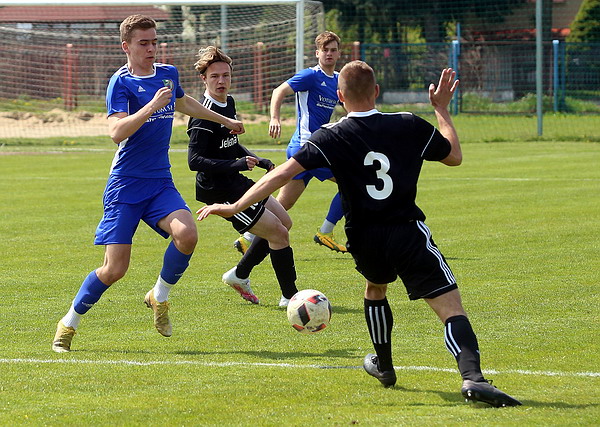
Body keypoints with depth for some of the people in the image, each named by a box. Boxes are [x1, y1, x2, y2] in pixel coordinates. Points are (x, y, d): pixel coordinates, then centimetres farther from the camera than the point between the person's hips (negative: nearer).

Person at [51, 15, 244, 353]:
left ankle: (160, 296, 2)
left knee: (187, 234, -24)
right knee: (115, 269, -9)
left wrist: (224, 120, 44)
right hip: (126, 185, -5)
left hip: (161, 182, 5)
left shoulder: (168, 74, 10)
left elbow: (182, 102, 34)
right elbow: (117, 132, -24)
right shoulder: (121, 82, -9)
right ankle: (70, 323, 13)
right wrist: (152, 105, -30)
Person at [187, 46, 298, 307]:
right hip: (219, 191, -10)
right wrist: (237, 165, -32)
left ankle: (239, 275, 28)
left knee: (283, 222, 21)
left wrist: (262, 163, 14)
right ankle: (290, 296, 4)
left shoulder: (228, 103, 8)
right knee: (278, 233, -9)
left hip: (236, 183, 10)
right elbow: (194, 161, -28)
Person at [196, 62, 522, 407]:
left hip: (364, 242, 2)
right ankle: (473, 377, -32)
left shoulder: (331, 138, -3)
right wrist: (442, 109, 27)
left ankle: (384, 366, 49)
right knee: (452, 310, -9)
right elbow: (455, 156, 15)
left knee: (376, 289, 35)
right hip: (409, 235, -2)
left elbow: (283, 173, -10)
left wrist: (235, 207, -5)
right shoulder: (410, 126, -1)